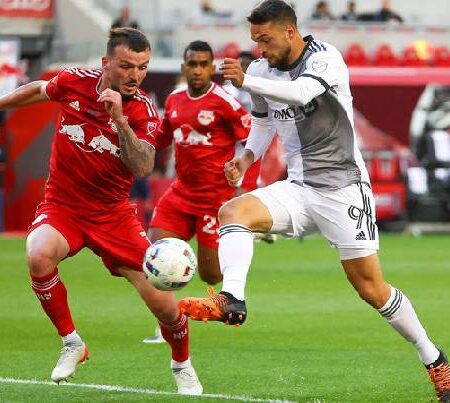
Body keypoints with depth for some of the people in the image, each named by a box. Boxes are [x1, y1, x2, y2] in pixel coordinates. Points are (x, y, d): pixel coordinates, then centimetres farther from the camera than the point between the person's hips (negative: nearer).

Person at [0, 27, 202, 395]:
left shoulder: (143, 109, -14)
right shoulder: (74, 81, -10)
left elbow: (143, 168, -29)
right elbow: (39, 90, 14)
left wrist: (119, 118, -38)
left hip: (113, 213, 0)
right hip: (62, 206, 0)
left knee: (161, 300, -7)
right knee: (39, 257, -33)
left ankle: (182, 365, 26)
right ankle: (72, 344, -9)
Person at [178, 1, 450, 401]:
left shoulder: (325, 57, -15)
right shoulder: (262, 69, 5)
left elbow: (301, 93, -36)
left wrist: (246, 81, -48)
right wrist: (247, 156, 4)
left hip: (342, 186, -5)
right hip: (298, 188, 5)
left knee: (372, 288, -4)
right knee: (234, 211, -23)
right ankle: (230, 300, -41)